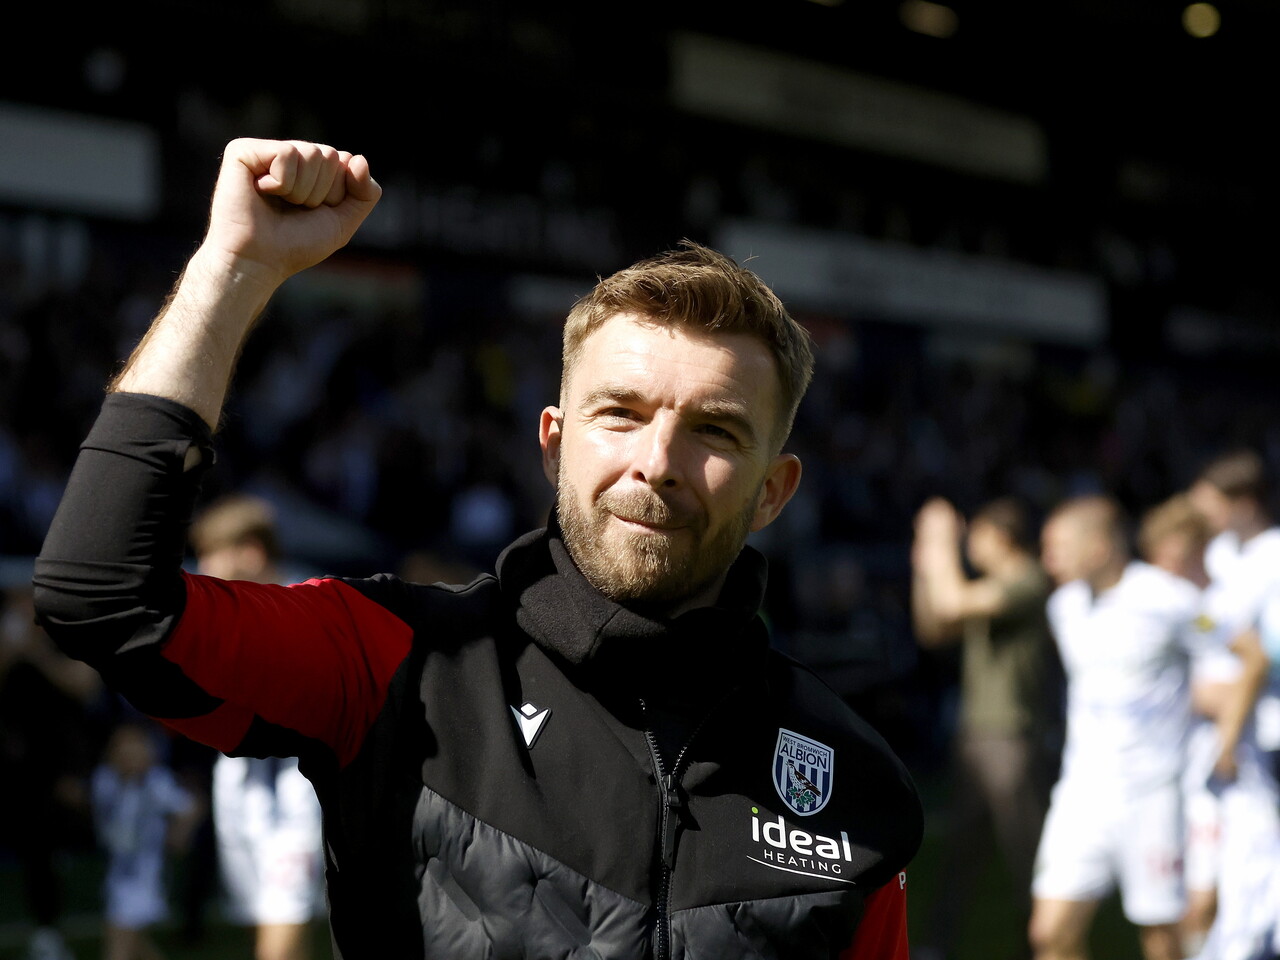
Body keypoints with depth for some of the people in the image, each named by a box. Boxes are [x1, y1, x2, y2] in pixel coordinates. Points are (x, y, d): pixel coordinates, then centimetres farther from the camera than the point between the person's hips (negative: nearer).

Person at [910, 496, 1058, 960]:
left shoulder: (1029, 582, -12)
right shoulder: (991, 588, 17)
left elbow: (956, 602, -22)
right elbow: (932, 631, 22)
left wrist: (942, 546, -8)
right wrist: (924, 567, 13)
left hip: (1014, 738, -9)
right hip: (974, 735, 9)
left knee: (1025, 851, -3)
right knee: (961, 847, 11)